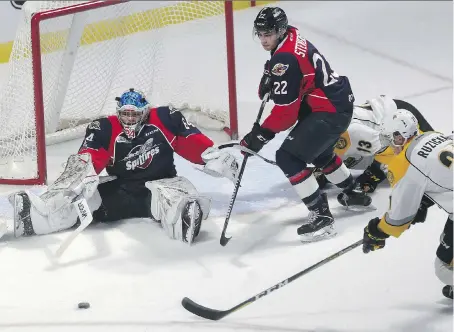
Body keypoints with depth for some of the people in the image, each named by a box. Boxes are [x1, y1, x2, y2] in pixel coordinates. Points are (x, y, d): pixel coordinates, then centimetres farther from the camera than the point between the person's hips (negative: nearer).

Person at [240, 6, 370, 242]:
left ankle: (321, 216, -9)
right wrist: (269, 81, 1)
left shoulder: (285, 59, -25)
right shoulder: (292, 37, 5)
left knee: (288, 156, -12)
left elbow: (286, 110, -24)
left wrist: (261, 134, -17)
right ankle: (352, 194, 53)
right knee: (318, 151, 33)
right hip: (339, 101, 11)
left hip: (330, 112, -11)